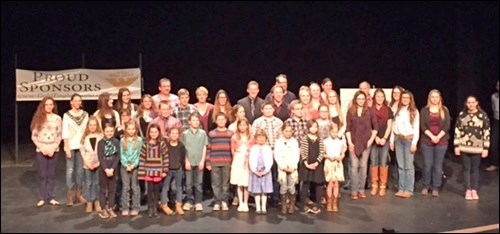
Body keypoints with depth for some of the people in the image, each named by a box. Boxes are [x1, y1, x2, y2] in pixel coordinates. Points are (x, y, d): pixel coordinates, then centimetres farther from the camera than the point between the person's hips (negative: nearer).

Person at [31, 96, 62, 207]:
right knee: (42, 175, 3)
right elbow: (34, 136, 0)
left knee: (51, 174, 6)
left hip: (53, 150, 0)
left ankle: (51, 197, 12)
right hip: (41, 150, 0)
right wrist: (42, 148, -10)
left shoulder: (57, 118, 2)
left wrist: (53, 148, -8)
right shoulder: (38, 118, 0)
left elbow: (59, 136, 2)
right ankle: (42, 198, 11)